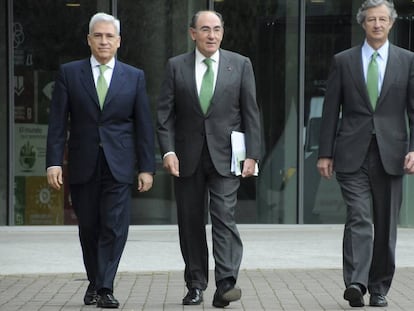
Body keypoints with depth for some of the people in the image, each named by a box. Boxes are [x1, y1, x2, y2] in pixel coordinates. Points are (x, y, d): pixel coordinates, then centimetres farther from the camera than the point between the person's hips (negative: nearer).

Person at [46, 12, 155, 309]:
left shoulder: (134, 77, 6)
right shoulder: (69, 73, 4)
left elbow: (144, 125, 5)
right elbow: (58, 122, 1)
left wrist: (146, 167, -1)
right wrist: (54, 162, -7)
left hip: (118, 165, -1)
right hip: (82, 165, 1)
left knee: (115, 227, -9)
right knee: (89, 228, 9)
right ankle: (94, 283, 25)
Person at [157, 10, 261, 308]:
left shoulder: (240, 65, 4)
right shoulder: (176, 66, 5)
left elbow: (251, 113, 2)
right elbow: (165, 113, 2)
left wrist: (252, 154, -5)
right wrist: (168, 150, -10)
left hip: (225, 155, -2)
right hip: (187, 157, 2)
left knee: (224, 217, -13)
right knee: (190, 222, 6)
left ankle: (226, 284, -17)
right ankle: (196, 285, 15)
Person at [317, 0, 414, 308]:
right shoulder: (343, 61, 6)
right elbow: (331, 110, 6)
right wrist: (325, 153, 2)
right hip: (353, 155, -1)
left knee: (386, 225, 6)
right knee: (359, 219, -12)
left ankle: (379, 288, 16)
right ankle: (356, 283, -18)